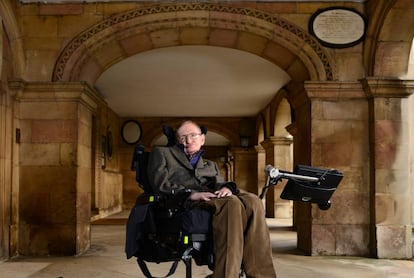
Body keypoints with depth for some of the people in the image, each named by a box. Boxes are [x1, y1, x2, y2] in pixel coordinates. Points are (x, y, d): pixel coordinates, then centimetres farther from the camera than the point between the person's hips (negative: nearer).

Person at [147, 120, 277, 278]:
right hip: (180, 201, -5)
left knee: (253, 202, -29)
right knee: (231, 203, -36)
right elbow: (159, 183, 5)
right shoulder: (162, 153, 24)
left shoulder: (210, 165, 37)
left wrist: (227, 187, -8)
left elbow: (218, 184, 19)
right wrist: (190, 193, -12)